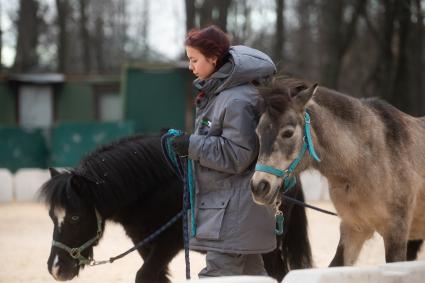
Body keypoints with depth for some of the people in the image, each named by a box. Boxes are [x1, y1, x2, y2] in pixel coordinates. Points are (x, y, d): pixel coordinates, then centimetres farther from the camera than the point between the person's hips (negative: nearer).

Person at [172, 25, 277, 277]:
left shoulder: (237, 100, -20)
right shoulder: (216, 91, 12)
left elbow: (237, 155, -21)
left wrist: (193, 145, -18)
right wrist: (186, 141, 9)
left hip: (232, 212, -10)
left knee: (216, 275, -12)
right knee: (250, 273, 16)